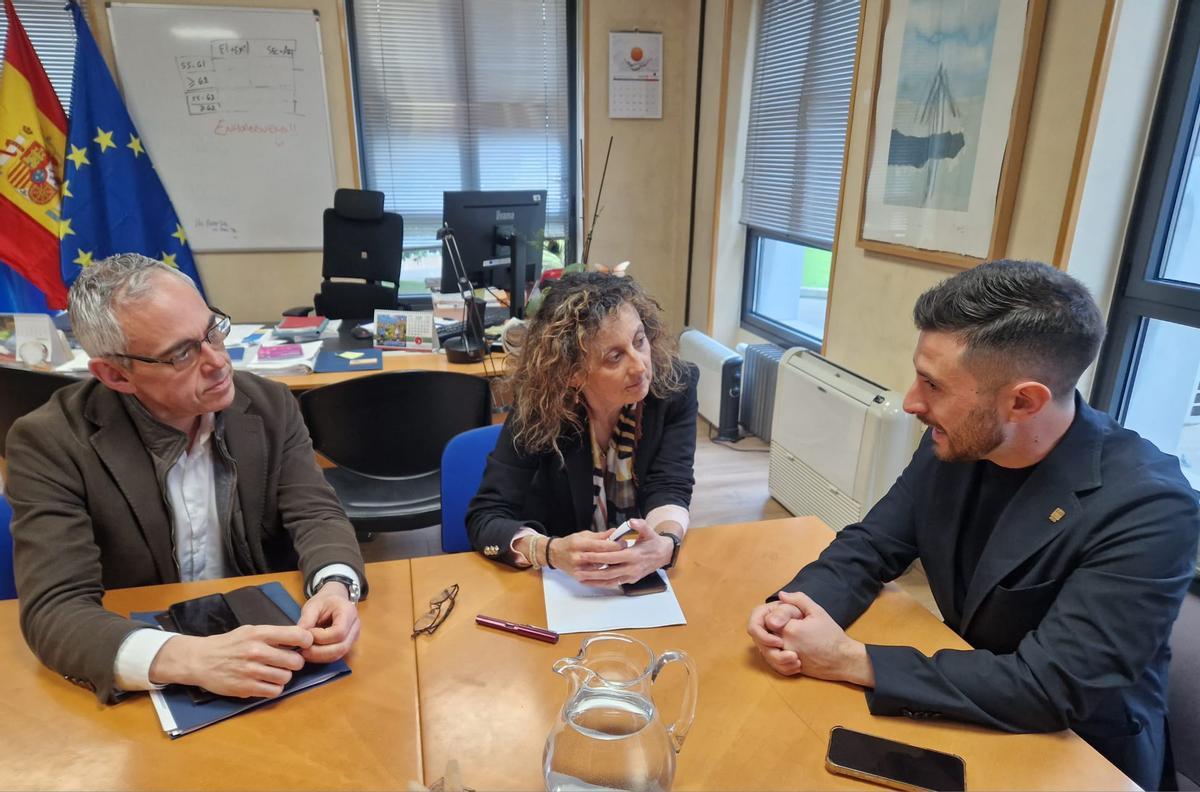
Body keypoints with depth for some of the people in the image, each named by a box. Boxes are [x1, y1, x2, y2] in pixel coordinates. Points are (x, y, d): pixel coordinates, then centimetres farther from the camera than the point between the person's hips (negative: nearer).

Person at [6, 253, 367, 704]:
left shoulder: (270, 406, -5)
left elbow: (316, 514, -6)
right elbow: (55, 610, -20)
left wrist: (335, 586, -29)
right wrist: (189, 659, -38)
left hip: (268, 647, 1)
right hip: (147, 686, -1)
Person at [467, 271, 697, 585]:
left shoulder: (674, 387, -14)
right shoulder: (540, 406, -20)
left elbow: (670, 489, -17)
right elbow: (484, 517, -21)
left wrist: (665, 544, -39)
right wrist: (553, 551, -39)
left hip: (646, 569, 1)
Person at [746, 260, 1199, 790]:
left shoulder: (1147, 508, -27)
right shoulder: (953, 443, -11)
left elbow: (1051, 689, -30)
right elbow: (870, 545, -3)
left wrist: (849, 660, -29)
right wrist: (798, 606, -23)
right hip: (963, 715, 5)